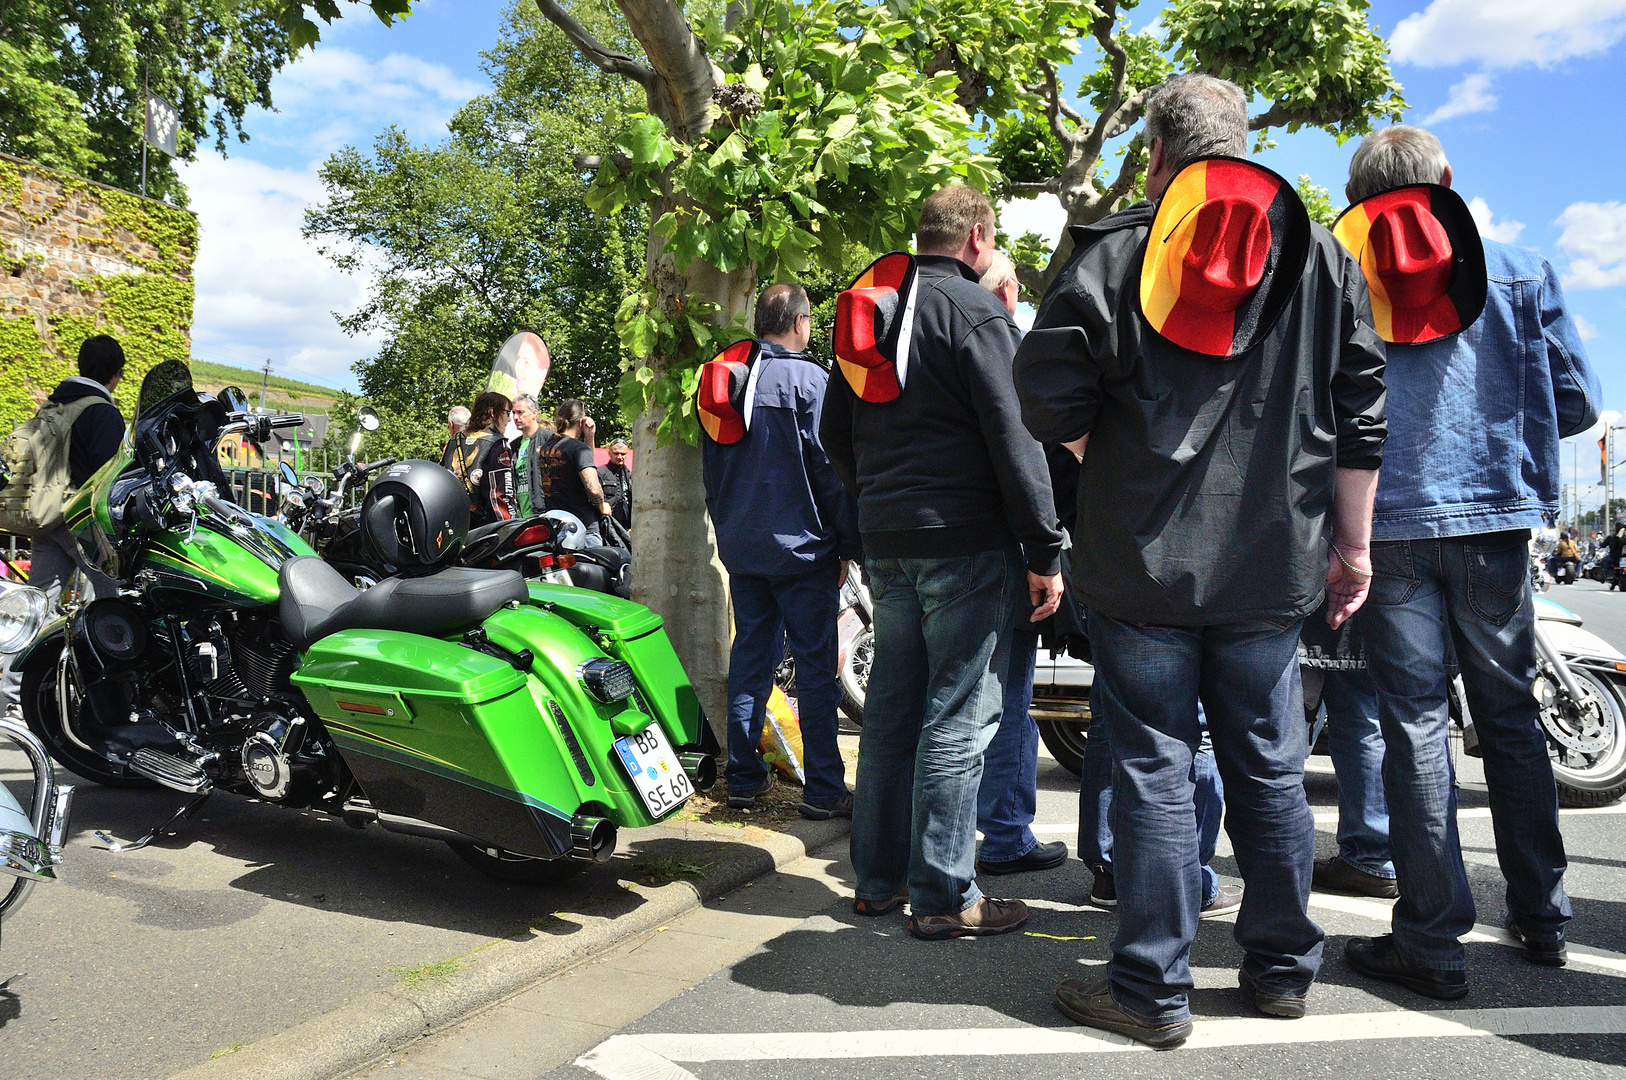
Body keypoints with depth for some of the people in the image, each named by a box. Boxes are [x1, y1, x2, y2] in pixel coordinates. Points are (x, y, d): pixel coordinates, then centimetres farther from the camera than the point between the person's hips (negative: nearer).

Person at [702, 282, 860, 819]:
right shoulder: (808, 378, -9)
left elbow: (711, 466, 18)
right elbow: (829, 467, -10)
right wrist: (847, 545, -4)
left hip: (740, 547, 6)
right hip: (800, 545, -6)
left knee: (749, 659, 11)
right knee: (815, 665, -1)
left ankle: (743, 778, 16)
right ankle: (823, 790, 2)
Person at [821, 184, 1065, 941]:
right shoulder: (974, 310, -8)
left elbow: (834, 433, 18)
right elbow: (1013, 436, -14)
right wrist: (1045, 550, -12)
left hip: (886, 543, 8)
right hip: (966, 543, -7)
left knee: (892, 707, 13)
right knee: (959, 716, -1)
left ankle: (878, 877, 23)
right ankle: (943, 894, 6)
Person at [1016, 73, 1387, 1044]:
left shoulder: (1114, 251, -1)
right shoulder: (1323, 256, 10)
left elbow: (1050, 400, -9)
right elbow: (1361, 417, 7)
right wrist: (1351, 544, 12)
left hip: (1143, 562, -3)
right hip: (1272, 563, 4)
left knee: (1154, 768, 3)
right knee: (1270, 767, 14)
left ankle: (1154, 988, 11)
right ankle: (1283, 966, 27)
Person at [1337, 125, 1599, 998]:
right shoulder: (1517, 272, 8)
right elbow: (1578, 402, 7)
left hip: (1388, 525, -2)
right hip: (1494, 517, 2)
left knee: (1415, 721, 2)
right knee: (1510, 714, 14)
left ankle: (1432, 941, 7)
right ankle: (1540, 917, 26)